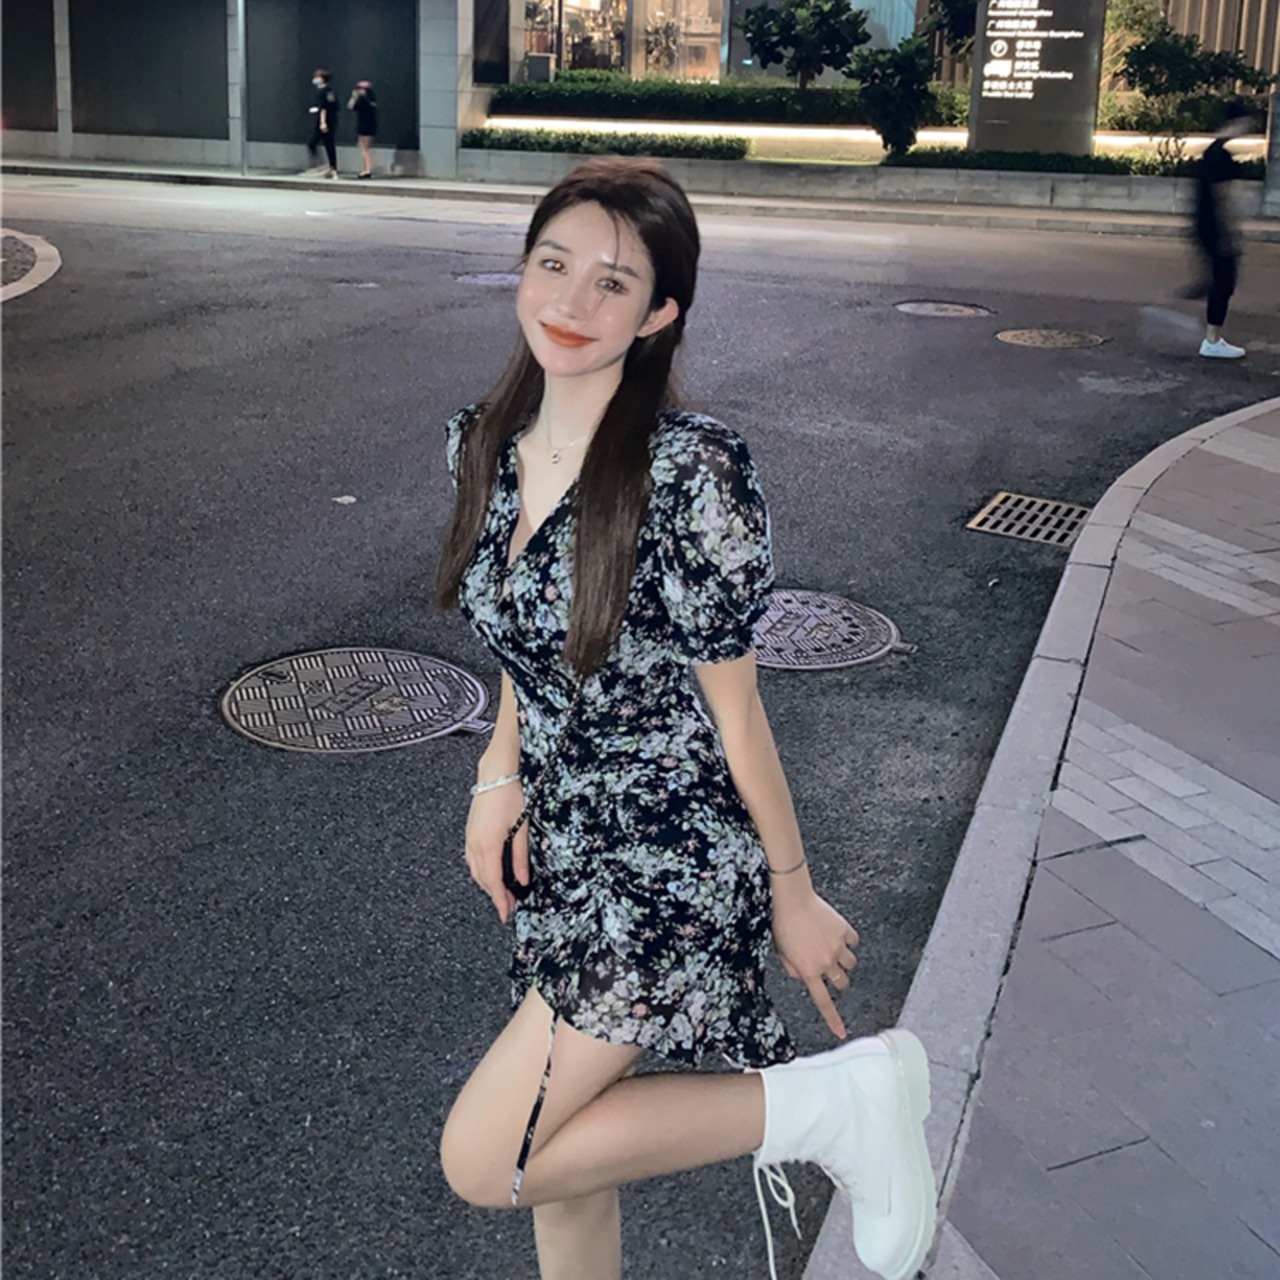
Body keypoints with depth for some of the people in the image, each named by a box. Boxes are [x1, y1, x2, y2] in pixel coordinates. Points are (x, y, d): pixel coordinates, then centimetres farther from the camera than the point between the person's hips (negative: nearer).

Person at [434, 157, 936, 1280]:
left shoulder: (690, 471, -22)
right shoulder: (485, 444, 0)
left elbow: (734, 708, -15)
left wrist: (794, 894, -6)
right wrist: (499, 780, 3)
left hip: (676, 862, -7)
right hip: (561, 852, 7)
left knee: (483, 1161, -7)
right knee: (560, 1151, 17)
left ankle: (834, 1100, 1)